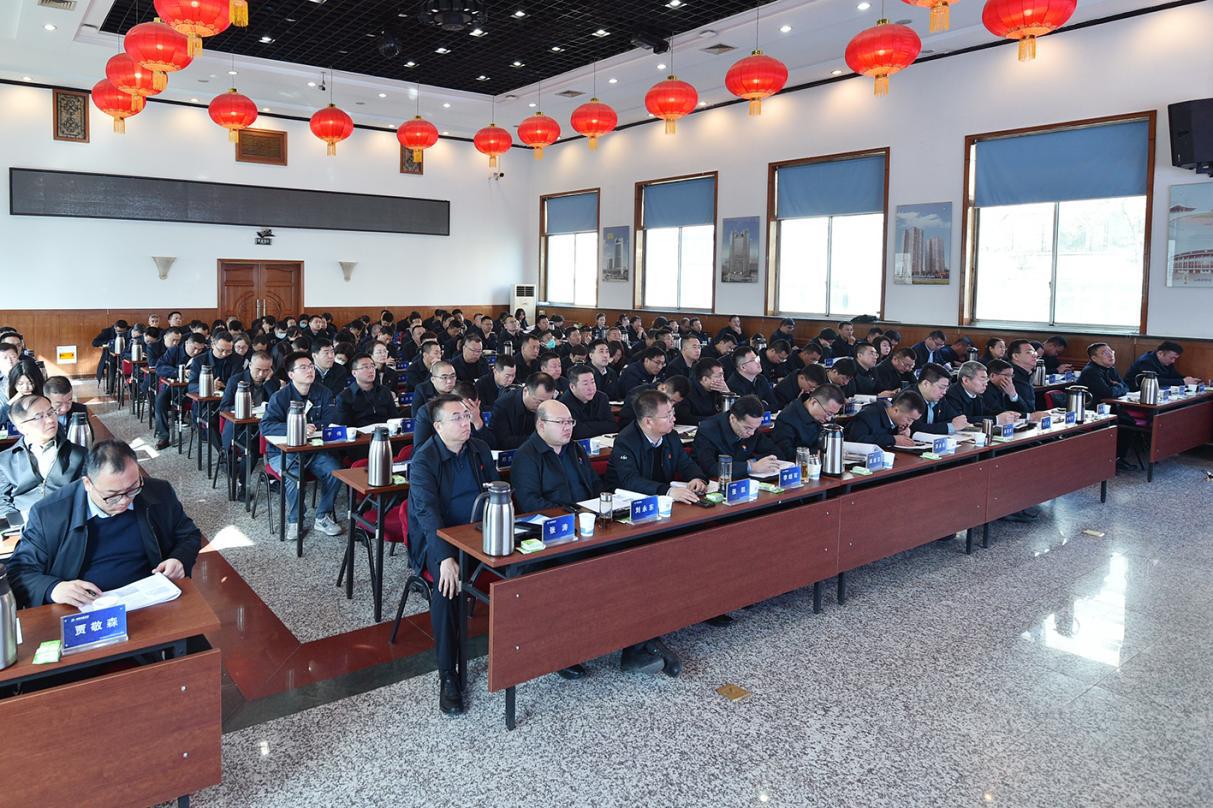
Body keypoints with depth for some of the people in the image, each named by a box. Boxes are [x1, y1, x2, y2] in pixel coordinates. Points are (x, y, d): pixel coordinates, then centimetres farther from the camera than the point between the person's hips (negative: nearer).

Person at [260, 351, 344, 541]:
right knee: (294, 475, -32)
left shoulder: (323, 393, 3)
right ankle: (294, 520, -8)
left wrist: (312, 427, -25)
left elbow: (332, 423, -5)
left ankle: (323, 517, -3)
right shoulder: (280, 397, -6)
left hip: (315, 450, 3)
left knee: (335, 471, -24)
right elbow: (266, 426, -17)